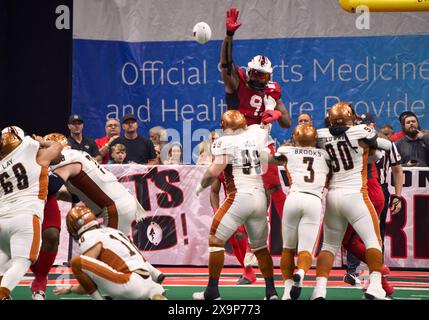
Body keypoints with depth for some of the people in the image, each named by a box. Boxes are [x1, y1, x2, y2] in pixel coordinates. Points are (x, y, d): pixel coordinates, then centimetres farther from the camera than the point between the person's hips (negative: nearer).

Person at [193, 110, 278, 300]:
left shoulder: (225, 142, -6)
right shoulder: (257, 135, 9)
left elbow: (215, 171, -13)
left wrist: (201, 186, 2)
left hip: (239, 197, -5)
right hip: (260, 197, 5)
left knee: (216, 240, 5)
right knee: (260, 246, 20)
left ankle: (212, 291, 2)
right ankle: (271, 291, 16)